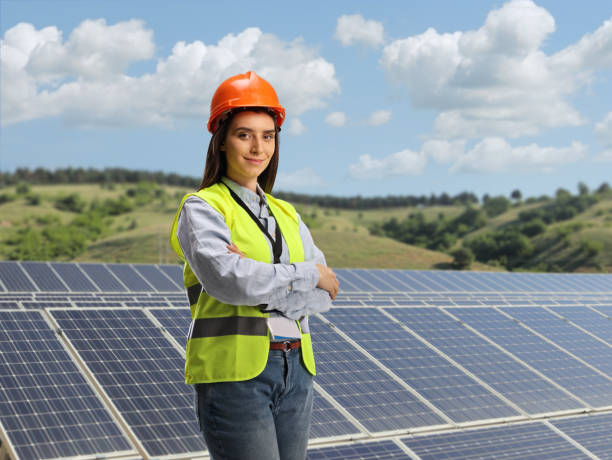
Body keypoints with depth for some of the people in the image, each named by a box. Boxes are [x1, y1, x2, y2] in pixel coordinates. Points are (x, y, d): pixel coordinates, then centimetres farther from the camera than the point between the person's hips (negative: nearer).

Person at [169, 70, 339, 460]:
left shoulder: (286, 214, 16)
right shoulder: (201, 208, -1)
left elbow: (325, 295, 3)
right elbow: (227, 278, -19)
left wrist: (261, 282, -14)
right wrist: (308, 275, -8)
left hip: (295, 371, 6)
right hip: (234, 371, -6)